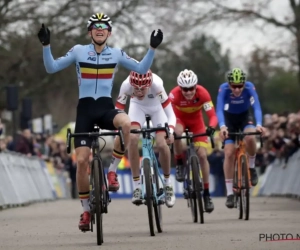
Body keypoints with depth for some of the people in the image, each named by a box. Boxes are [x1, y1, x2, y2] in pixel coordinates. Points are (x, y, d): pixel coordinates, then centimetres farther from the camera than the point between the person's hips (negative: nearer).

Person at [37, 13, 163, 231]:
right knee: (82, 161, -7)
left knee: (127, 123, -36)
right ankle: (86, 209, 10)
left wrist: (153, 48, -5)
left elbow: (142, 69, 5)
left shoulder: (116, 54, 5)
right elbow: (51, 68, -1)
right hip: (85, 109, 0)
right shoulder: (78, 51, 1)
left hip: (106, 107, 0)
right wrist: (46, 45, -14)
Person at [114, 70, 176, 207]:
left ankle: (168, 185, 8)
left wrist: (170, 132, -53)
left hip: (156, 107, -1)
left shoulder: (156, 84, -39)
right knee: (132, 138, -24)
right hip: (137, 106, 1)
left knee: (161, 144, -18)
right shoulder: (126, 85, -36)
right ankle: (137, 187, -13)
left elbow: (171, 115, -36)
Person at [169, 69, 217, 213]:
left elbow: (212, 116, -33)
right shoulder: (175, 94, -34)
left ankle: (206, 193, 1)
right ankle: (179, 165, -11)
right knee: (176, 133, -37)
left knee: (202, 155, -9)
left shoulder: (202, 93, -31)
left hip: (196, 120, 1)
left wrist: (211, 127, -54)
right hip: (180, 118, -1)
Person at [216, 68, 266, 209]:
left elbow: (257, 107, -35)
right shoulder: (224, 89, -29)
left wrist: (258, 124, -53)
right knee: (229, 153, -11)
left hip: (245, 116, 0)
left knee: (250, 137, -32)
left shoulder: (249, 87, -28)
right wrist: (222, 127, -56)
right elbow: (219, 110, -37)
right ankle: (229, 193, -3)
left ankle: (251, 167, -4)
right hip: (229, 118, 0)